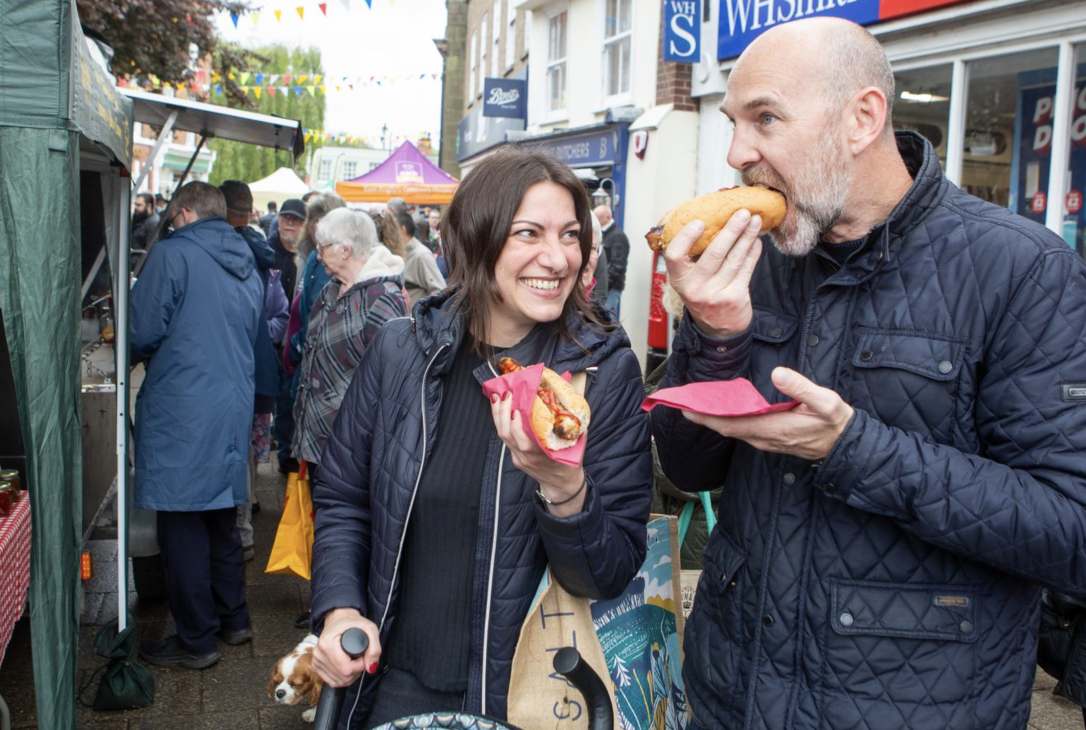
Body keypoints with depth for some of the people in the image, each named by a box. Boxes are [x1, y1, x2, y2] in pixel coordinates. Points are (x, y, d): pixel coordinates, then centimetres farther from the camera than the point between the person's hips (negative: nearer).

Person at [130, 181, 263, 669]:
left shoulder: (171, 254, -10)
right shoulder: (247, 267, 13)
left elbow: (143, 332, -11)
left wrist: (139, 355, 10)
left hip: (181, 409, -7)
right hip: (234, 405, 7)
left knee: (183, 524, 1)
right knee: (221, 517, 18)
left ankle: (196, 640, 8)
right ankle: (233, 619, 28)